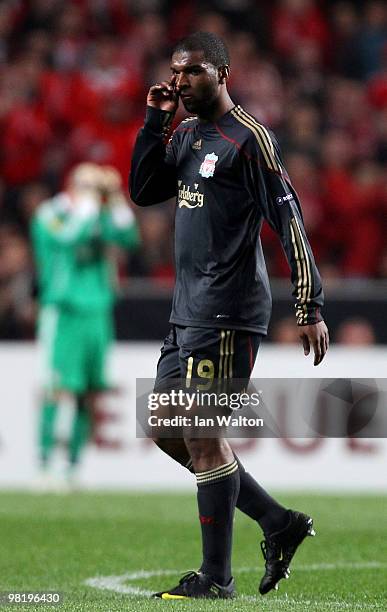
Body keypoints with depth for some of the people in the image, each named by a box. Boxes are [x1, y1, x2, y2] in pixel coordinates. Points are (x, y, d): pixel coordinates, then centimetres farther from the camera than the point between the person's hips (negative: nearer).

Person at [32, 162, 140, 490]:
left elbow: (128, 236, -1)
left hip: (97, 312, 6)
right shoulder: (50, 215, -3)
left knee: (89, 394, 5)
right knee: (57, 388, -11)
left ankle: (74, 469, 11)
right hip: (63, 312, -6)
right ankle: (45, 468, -11)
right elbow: (69, 235, -22)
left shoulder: (100, 216, 13)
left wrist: (115, 198, -5)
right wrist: (90, 199, -14)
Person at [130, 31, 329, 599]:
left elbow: (289, 220, -13)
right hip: (188, 312, 9)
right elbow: (142, 191, 17)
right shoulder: (187, 134, 16)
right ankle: (279, 522, 18)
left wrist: (310, 306, -18)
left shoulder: (248, 137, -10)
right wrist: (155, 121, 6)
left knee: (203, 436, -8)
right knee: (168, 431, 11)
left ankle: (216, 578, -1)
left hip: (226, 314, -9)